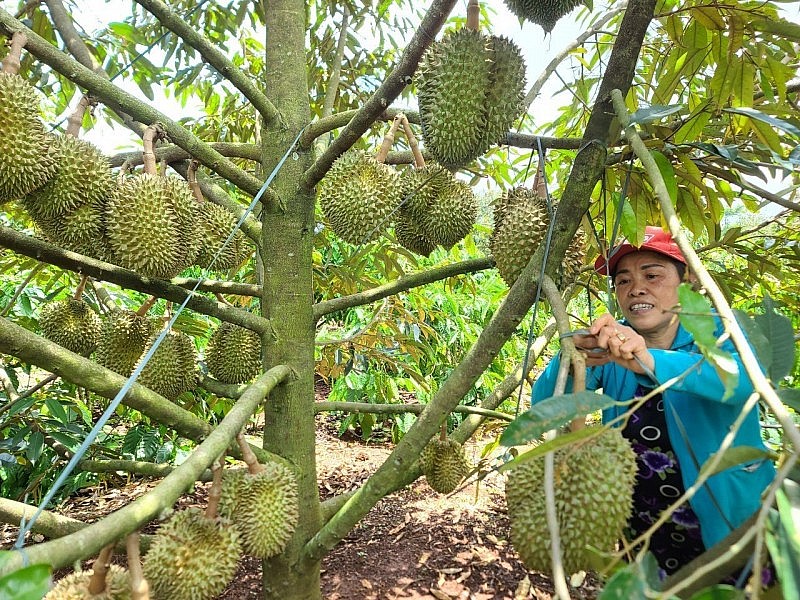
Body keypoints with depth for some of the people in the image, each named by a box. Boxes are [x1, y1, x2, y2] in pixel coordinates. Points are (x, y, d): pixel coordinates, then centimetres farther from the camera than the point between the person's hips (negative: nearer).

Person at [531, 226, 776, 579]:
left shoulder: (716, 330, -12)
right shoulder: (611, 344, -5)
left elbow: (745, 378, -34)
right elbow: (545, 405, -15)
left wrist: (650, 362, -51)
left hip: (732, 527, -2)